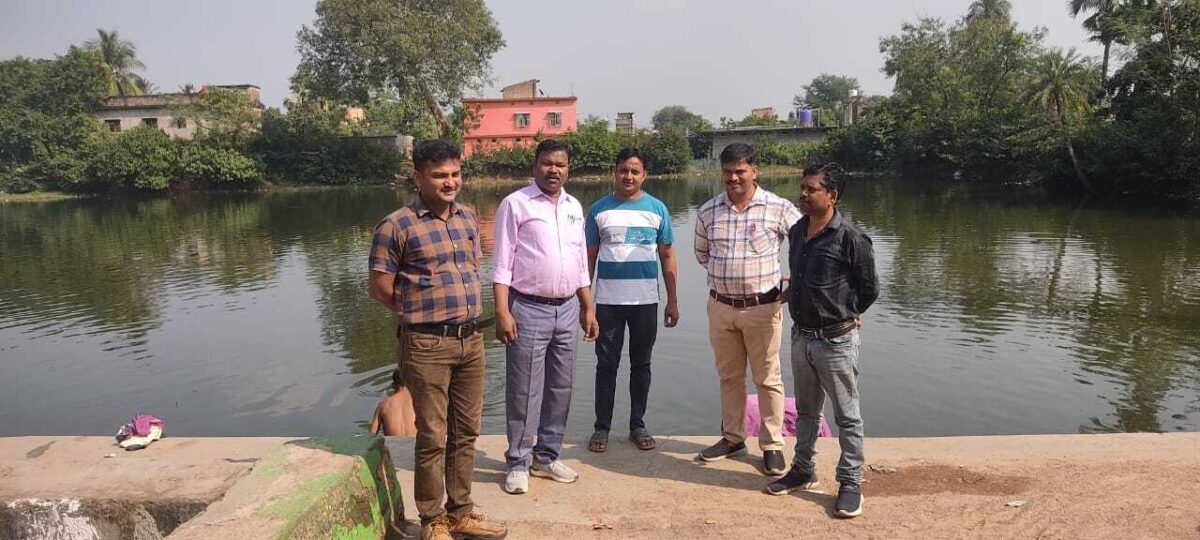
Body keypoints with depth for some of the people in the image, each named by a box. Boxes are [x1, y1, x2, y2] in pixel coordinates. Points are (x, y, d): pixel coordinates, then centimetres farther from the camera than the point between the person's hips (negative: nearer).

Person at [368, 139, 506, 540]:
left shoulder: (468, 218, 8)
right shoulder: (396, 226, -11)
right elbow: (380, 289, -7)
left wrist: (464, 309, 9)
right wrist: (423, 311, 3)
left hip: (472, 340, 6)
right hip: (427, 346, -6)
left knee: (466, 432, 15)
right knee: (433, 437, 5)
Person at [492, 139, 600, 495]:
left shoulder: (574, 207, 13)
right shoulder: (516, 204, -4)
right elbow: (502, 264, -8)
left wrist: (588, 308, 14)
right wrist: (502, 311, -16)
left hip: (567, 309, 6)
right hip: (528, 309, -6)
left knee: (561, 388, 12)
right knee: (525, 391, 0)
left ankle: (547, 456, 25)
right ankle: (518, 462, 14)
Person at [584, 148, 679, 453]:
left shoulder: (657, 209, 4)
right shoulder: (599, 210, 3)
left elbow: (667, 257, 7)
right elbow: (589, 256, 6)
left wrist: (672, 301, 4)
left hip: (645, 301, 1)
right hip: (608, 300, 0)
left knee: (641, 364, 10)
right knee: (607, 365, 5)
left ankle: (638, 425, 23)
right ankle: (602, 427, 16)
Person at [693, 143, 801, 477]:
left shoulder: (778, 208, -8)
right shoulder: (708, 211, 2)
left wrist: (795, 287, -1)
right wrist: (723, 277, 9)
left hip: (762, 308, -4)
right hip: (721, 307, 4)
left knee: (768, 379, 6)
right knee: (729, 376, 15)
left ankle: (773, 446, 19)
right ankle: (732, 438, 31)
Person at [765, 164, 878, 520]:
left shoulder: (850, 238, -16)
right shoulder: (796, 232, 4)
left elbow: (869, 290, -5)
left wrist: (844, 315, 6)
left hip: (836, 340, -7)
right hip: (801, 336, 7)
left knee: (847, 417, 6)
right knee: (806, 411, 19)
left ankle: (851, 484, 18)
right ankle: (803, 471, 34)